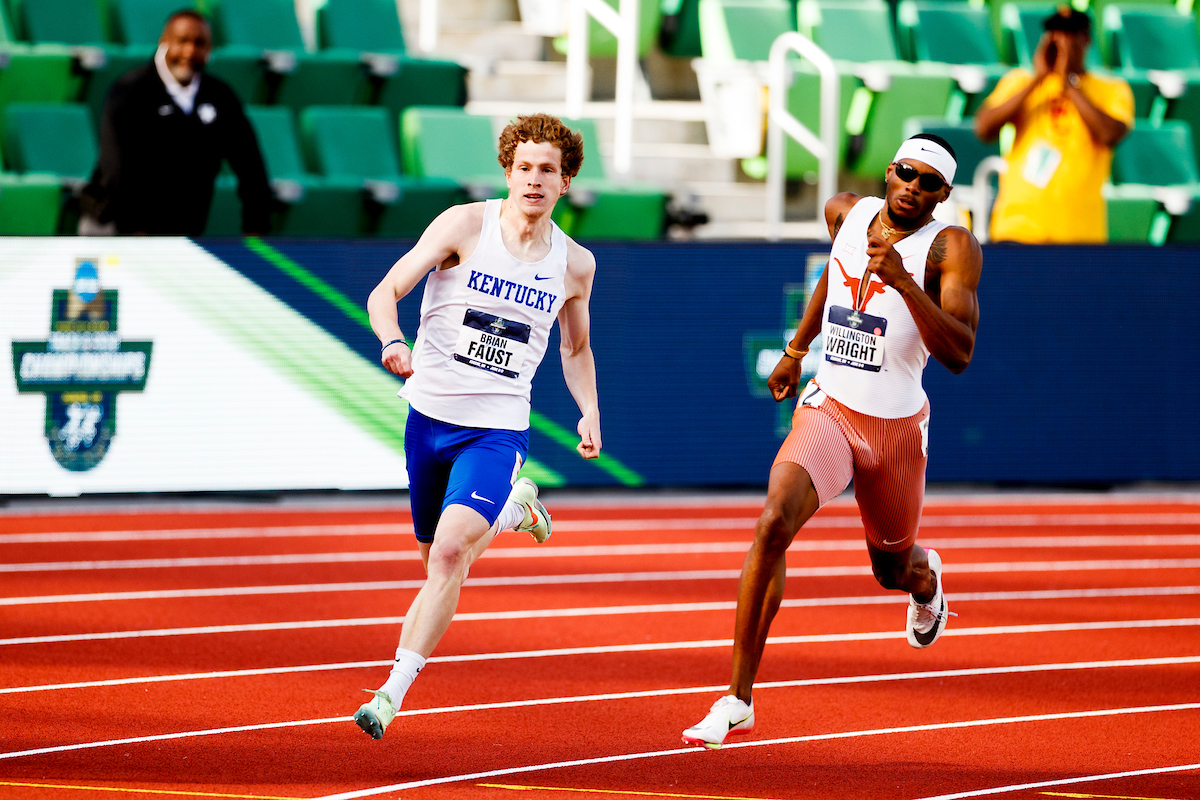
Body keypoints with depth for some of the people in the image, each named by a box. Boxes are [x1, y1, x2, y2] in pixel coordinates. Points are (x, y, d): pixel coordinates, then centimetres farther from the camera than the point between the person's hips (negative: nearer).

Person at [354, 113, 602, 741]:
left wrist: (589, 411, 8)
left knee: (450, 553, -22)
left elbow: (575, 347, 22)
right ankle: (511, 509, 48)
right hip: (430, 415, 1)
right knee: (440, 558, 15)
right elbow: (386, 291, -9)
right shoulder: (465, 225, -6)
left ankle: (392, 693, -20)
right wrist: (392, 341, -30)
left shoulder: (574, 264, 4)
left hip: (498, 430, -1)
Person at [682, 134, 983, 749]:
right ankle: (738, 701, -20)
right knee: (773, 524, -24)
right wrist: (795, 351, 29)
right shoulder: (847, 213, 1)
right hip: (829, 409, 1)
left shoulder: (951, 247, -13)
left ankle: (924, 576, 61)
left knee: (893, 568, 17)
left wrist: (902, 281, -33)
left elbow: (959, 355, -23)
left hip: (897, 427, -1)